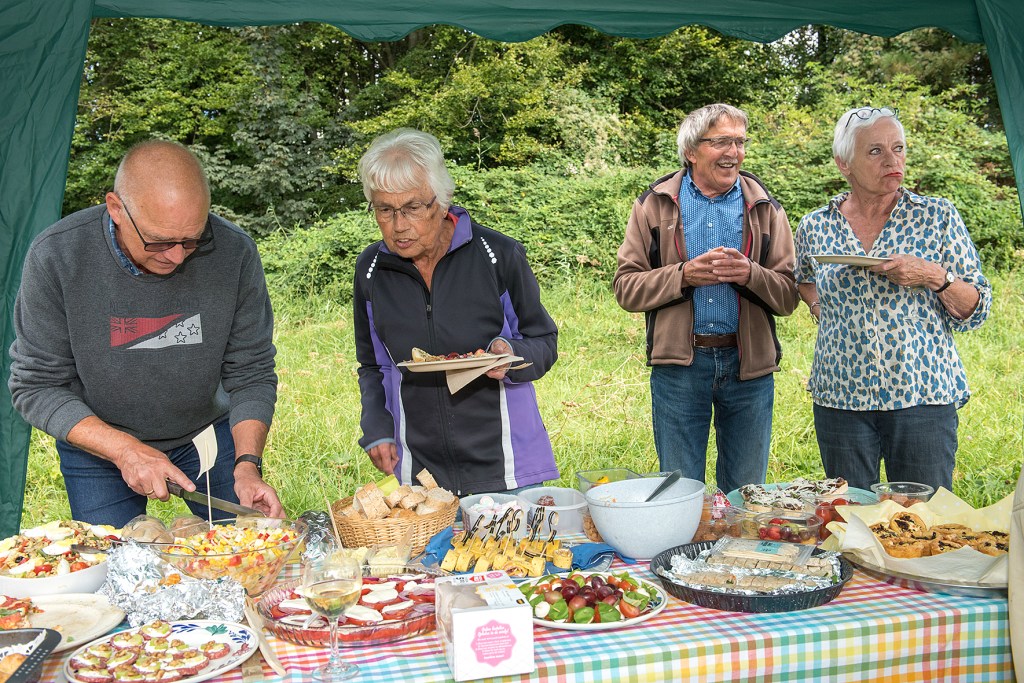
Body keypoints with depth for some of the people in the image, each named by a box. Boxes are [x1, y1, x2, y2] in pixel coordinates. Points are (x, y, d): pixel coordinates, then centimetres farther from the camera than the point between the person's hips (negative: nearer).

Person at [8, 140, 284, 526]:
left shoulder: (234, 252, -22)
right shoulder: (56, 257, -23)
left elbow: (251, 375, -13)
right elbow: (36, 387, -17)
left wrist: (248, 465, -27)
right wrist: (126, 450, -28)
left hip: (209, 432, 1)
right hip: (97, 445, -1)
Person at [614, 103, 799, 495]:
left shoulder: (764, 209, 7)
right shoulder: (655, 205, 3)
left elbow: (789, 295, 2)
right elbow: (626, 288, -3)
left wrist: (750, 275, -18)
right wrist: (684, 275, -17)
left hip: (749, 364, 2)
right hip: (678, 364, -1)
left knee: (747, 494, 13)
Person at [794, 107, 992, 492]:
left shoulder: (937, 217, -1)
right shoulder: (815, 226, 4)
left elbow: (977, 311, 1)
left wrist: (935, 277, -16)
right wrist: (819, 307, 8)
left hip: (923, 397, -1)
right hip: (840, 399, 2)